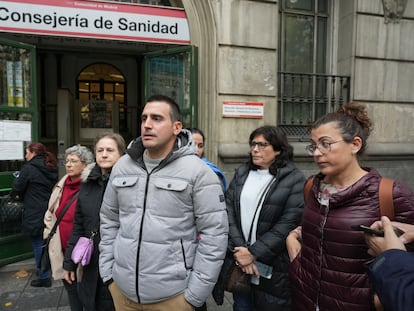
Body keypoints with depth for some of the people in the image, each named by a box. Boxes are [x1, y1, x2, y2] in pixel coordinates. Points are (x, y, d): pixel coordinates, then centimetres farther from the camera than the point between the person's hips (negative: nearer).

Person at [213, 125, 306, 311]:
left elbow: (288, 224, -14)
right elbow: (228, 211, -2)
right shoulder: (241, 173, 5)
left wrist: (253, 253, -15)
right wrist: (240, 248, -13)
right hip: (238, 261, 4)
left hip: (272, 266, -3)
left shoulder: (295, 179, -8)